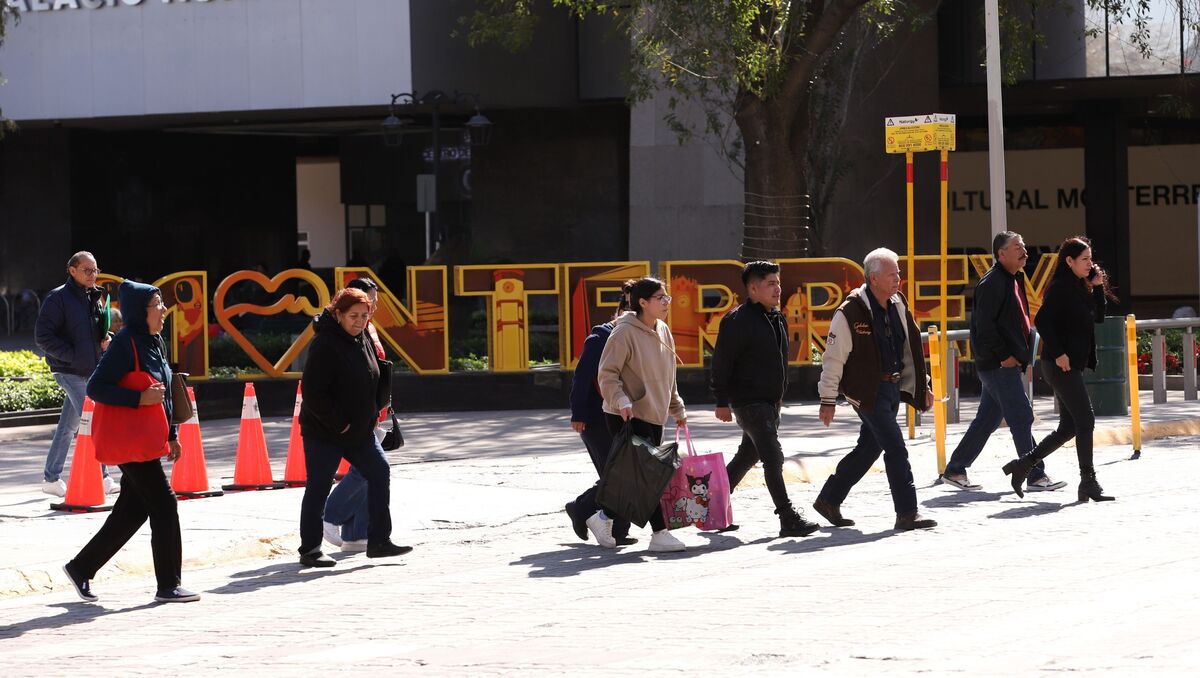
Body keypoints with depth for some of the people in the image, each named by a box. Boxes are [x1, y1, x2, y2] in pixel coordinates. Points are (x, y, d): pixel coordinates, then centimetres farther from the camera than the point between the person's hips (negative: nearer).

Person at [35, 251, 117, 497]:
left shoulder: (94, 297, 14)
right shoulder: (58, 298, -11)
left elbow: (100, 329, 28)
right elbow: (42, 337, -13)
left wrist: (107, 338, 4)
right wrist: (72, 355, -18)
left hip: (89, 370, 8)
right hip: (70, 372, -8)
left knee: (68, 426, 12)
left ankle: (51, 479, 20)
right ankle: (101, 479, -8)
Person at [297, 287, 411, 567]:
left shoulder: (364, 341, 6)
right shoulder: (325, 344, -19)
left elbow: (375, 382, 21)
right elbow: (313, 391, -23)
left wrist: (371, 414, 9)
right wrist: (337, 423, -20)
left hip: (359, 429, 8)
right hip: (323, 432, -8)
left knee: (379, 472, 1)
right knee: (318, 487, -1)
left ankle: (378, 541, 6)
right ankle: (309, 550, 9)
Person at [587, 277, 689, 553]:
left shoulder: (663, 332, 11)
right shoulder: (624, 332, -13)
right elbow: (607, 373, -15)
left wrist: (677, 408, 26)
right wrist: (620, 400, -28)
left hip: (654, 416, 8)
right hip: (627, 416, -8)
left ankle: (603, 517, 23)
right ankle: (659, 533, -8)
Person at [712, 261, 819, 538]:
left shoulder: (777, 319, 13)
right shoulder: (737, 321, -14)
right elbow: (722, 363, -14)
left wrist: (780, 394, 23)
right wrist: (722, 401, -15)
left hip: (771, 401, 9)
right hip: (749, 401, -9)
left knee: (749, 455, 18)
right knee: (773, 457, -15)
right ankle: (788, 520, -17)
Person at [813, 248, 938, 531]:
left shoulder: (898, 305, 9)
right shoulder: (850, 313, -14)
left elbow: (911, 348, 19)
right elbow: (833, 357, -11)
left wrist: (922, 386, 19)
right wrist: (828, 399, -10)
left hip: (893, 388, 8)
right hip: (867, 390, -8)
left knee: (869, 448, 14)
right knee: (896, 449, -11)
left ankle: (829, 500, 28)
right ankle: (907, 513, -7)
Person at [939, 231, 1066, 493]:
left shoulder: (1013, 280, 17)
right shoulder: (993, 283, -15)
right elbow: (984, 325, -20)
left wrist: (1021, 354, 15)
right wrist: (1003, 356, -19)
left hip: (1007, 363, 10)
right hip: (999, 364, -10)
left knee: (987, 419, 13)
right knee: (1021, 417, -8)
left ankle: (955, 470, 19)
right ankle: (1035, 476, -5)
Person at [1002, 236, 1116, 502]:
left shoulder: (1080, 288, 15)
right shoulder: (1061, 287, -12)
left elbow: (1098, 317, 18)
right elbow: (1043, 320, -21)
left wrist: (1098, 287, 5)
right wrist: (1058, 353, -21)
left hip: (1072, 365, 10)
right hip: (1061, 365, -10)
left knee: (1069, 427, 11)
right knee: (1085, 421, -8)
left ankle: (1021, 465, 18)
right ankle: (1088, 483, -3)